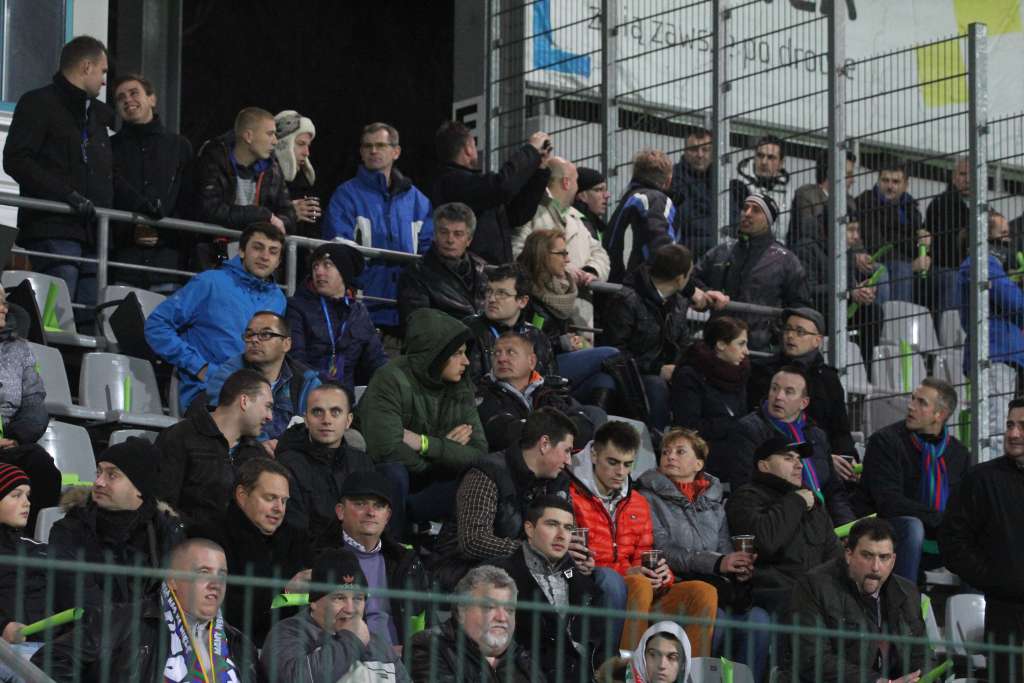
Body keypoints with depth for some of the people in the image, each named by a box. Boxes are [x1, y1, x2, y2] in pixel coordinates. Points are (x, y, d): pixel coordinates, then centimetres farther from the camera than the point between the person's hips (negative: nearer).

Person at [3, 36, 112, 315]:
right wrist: (67, 194, -18)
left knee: (89, 317, 1)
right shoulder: (38, 103, 2)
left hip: (91, 235, 7)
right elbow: (15, 160, -10)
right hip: (53, 230, -7)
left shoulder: (99, 113, 25)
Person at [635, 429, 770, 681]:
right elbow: (663, 551, -6)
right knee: (713, 615, -34)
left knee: (757, 618, -25)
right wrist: (716, 563, -17)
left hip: (717, 587, 4)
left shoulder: (714, 500, 24)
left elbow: (725, 547, 17)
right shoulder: (650, 498, 8)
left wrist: (740, 568, -8)